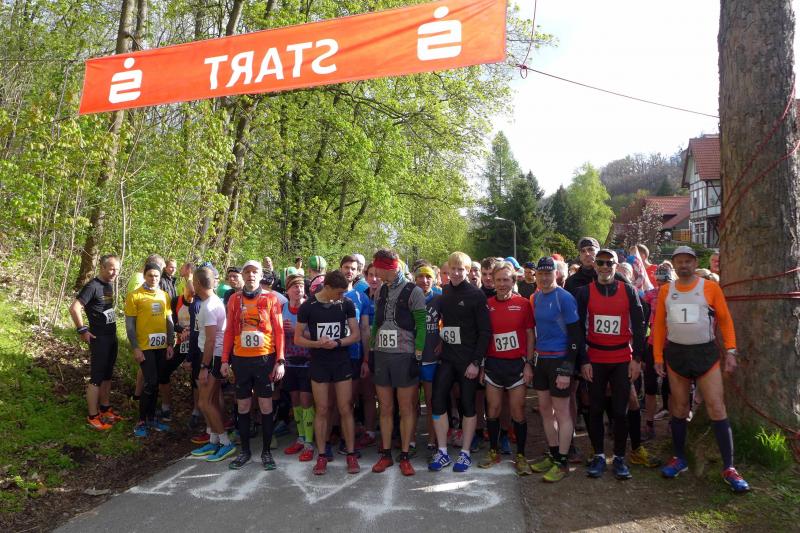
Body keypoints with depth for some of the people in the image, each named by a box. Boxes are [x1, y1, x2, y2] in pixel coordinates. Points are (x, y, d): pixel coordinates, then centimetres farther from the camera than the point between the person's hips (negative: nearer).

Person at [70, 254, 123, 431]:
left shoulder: (110, 284, 8)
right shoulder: (93, 286, -17)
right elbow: (74, 308, -24)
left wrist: (111, 326, 13)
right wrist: (82, 330, -18)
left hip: (112, 336, 8)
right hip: (99, 338, -8)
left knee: (107, 375, 16)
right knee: (96, 377, -2)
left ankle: (105, 409, 28)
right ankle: (93, 417, 7)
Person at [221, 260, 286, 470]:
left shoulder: (270, 299, -2)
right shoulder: (234, 299, 5)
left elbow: (279, 331, -3)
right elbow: (229, 331, 8)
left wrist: (280, 361, -8)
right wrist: (225, 360, 4)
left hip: (265, 358, -2)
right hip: (241, 360, 2)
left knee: (266, 405, 5)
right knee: (243, 406, 11)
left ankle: (266, 451, 18)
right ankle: (244, 451, 24)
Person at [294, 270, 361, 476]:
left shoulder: (347, 304, -3)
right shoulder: (307, 306, -5)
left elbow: (356, 335, 0)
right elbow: (298, 338, -1)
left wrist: (337, 343, -18)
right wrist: (317, 344, -20)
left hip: (342, 363, 1)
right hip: (319, 364, 0)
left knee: (345, 409, 3)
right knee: (322, 410, 6)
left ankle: (351, 454, 15)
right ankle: (321, 456, 18)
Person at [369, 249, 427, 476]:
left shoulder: (413, 291, -6)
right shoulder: (380, 292, 11)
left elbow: (421, 325, -8)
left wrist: (417, 356, -12)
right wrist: (371, 352, 13)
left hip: (404, 356, -5)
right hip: (381, 355, 5)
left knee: (406, 409, 4)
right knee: (386, 409, 11)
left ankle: (405, 456, 15)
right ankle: (386, 454, 22)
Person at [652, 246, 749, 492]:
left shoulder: (710, 287, -3)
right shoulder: (665, 291, 2)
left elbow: (725, 319, 0)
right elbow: (659, 325, 4)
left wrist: (731, 350, -7)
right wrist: (658, 356, 3)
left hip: (706, 352, -2)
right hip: (676, 353, 2)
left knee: (716, 408, -4)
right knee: (679, 407, 11)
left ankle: (729, 468, 5)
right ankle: (679, 458, 25)